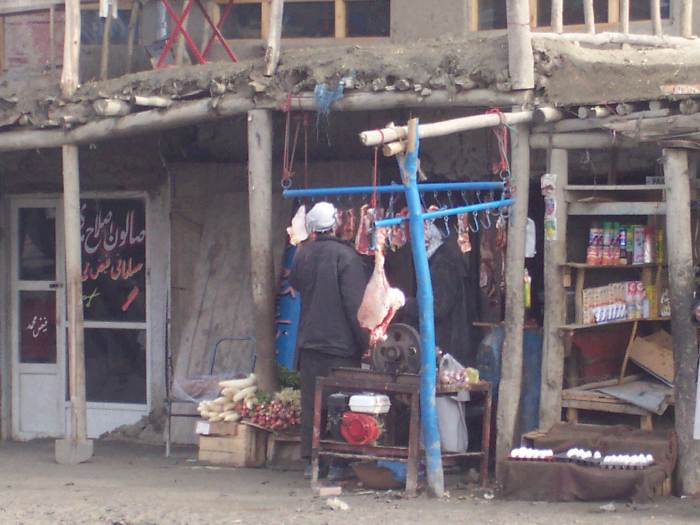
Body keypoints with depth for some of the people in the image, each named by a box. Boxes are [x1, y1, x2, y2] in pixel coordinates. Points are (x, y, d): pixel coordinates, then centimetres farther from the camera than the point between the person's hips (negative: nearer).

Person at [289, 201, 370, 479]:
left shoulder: (303, 255, 4)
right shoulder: (346, 256, -11)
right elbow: (355, 305, -13)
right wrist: (364, 341, -7)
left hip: (309, 342, 5)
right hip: (341, 344, -4)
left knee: (311, 403, 10)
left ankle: (311, 459, 12)